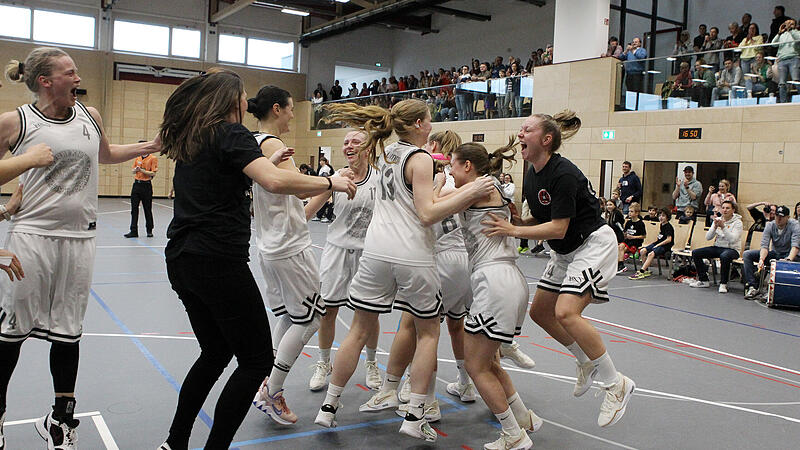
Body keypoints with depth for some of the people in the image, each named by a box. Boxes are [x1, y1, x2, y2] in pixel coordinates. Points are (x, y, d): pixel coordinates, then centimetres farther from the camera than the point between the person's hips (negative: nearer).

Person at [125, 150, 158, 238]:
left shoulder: (153, 158, -4)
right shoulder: (137, 159, 13)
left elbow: (153, 173, -9)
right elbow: (132, 171, 14)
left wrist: (142, 170, -19)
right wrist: (136, 169, -8)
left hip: (146, 185, -5)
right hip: (136, 184, 5)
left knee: (147, 209, 2)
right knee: (134, 208, 2)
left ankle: (149, 230, 14)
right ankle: (134, 231, 5)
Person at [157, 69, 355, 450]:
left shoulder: (189, 138, 16)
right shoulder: (231, 133, -8)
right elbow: (275, 181, -25)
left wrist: (264, 162, 26)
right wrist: (330, 182, -14)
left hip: (181, 259, 9)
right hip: (219, 260, -9)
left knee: (215, 352, 22)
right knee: (257, 360, 2)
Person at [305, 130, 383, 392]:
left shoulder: (380, 178, -4)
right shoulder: (335, 179, -2)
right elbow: (307, 212, 0)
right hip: (337, 250, 1)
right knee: (327, 309, 3)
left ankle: (371, 364, 30)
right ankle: (324, 364, 25)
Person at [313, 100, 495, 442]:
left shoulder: (384, 152, 11)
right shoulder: (420, 159, -7)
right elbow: (427, 214, -14)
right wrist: (469, 193, -17)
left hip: (377, 251, 5)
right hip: (412, 256, -5)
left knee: (359, 330, 13)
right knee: (428, 332, 12)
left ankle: (329, 407, 18)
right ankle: (414, 417, 10)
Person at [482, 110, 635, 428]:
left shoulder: (563, 173, -24)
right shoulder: (532, 175, 3)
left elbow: (558, 227, -25)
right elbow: (540, 221, 9)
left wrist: (514, 231, -28)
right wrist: (510, 220, -7)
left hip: (593, 244, -10)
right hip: (565, 252, 10)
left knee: (566, 311, -24)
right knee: (540, 312, 10)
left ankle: (616, 383, -8)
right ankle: (587, 363, 31)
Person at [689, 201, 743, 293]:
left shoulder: (737, 222, -6)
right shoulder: (718, 220, 8)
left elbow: (732, 239, -21)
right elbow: (708, 237, 0)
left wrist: (723, 226, -26)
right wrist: (715, 226, -15)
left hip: (732, 249, -6)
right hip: (717, 247, 6)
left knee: (724, 256, -40)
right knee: (695, 253, -12)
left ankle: (723, 284, -24)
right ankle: (704, 280, -2)